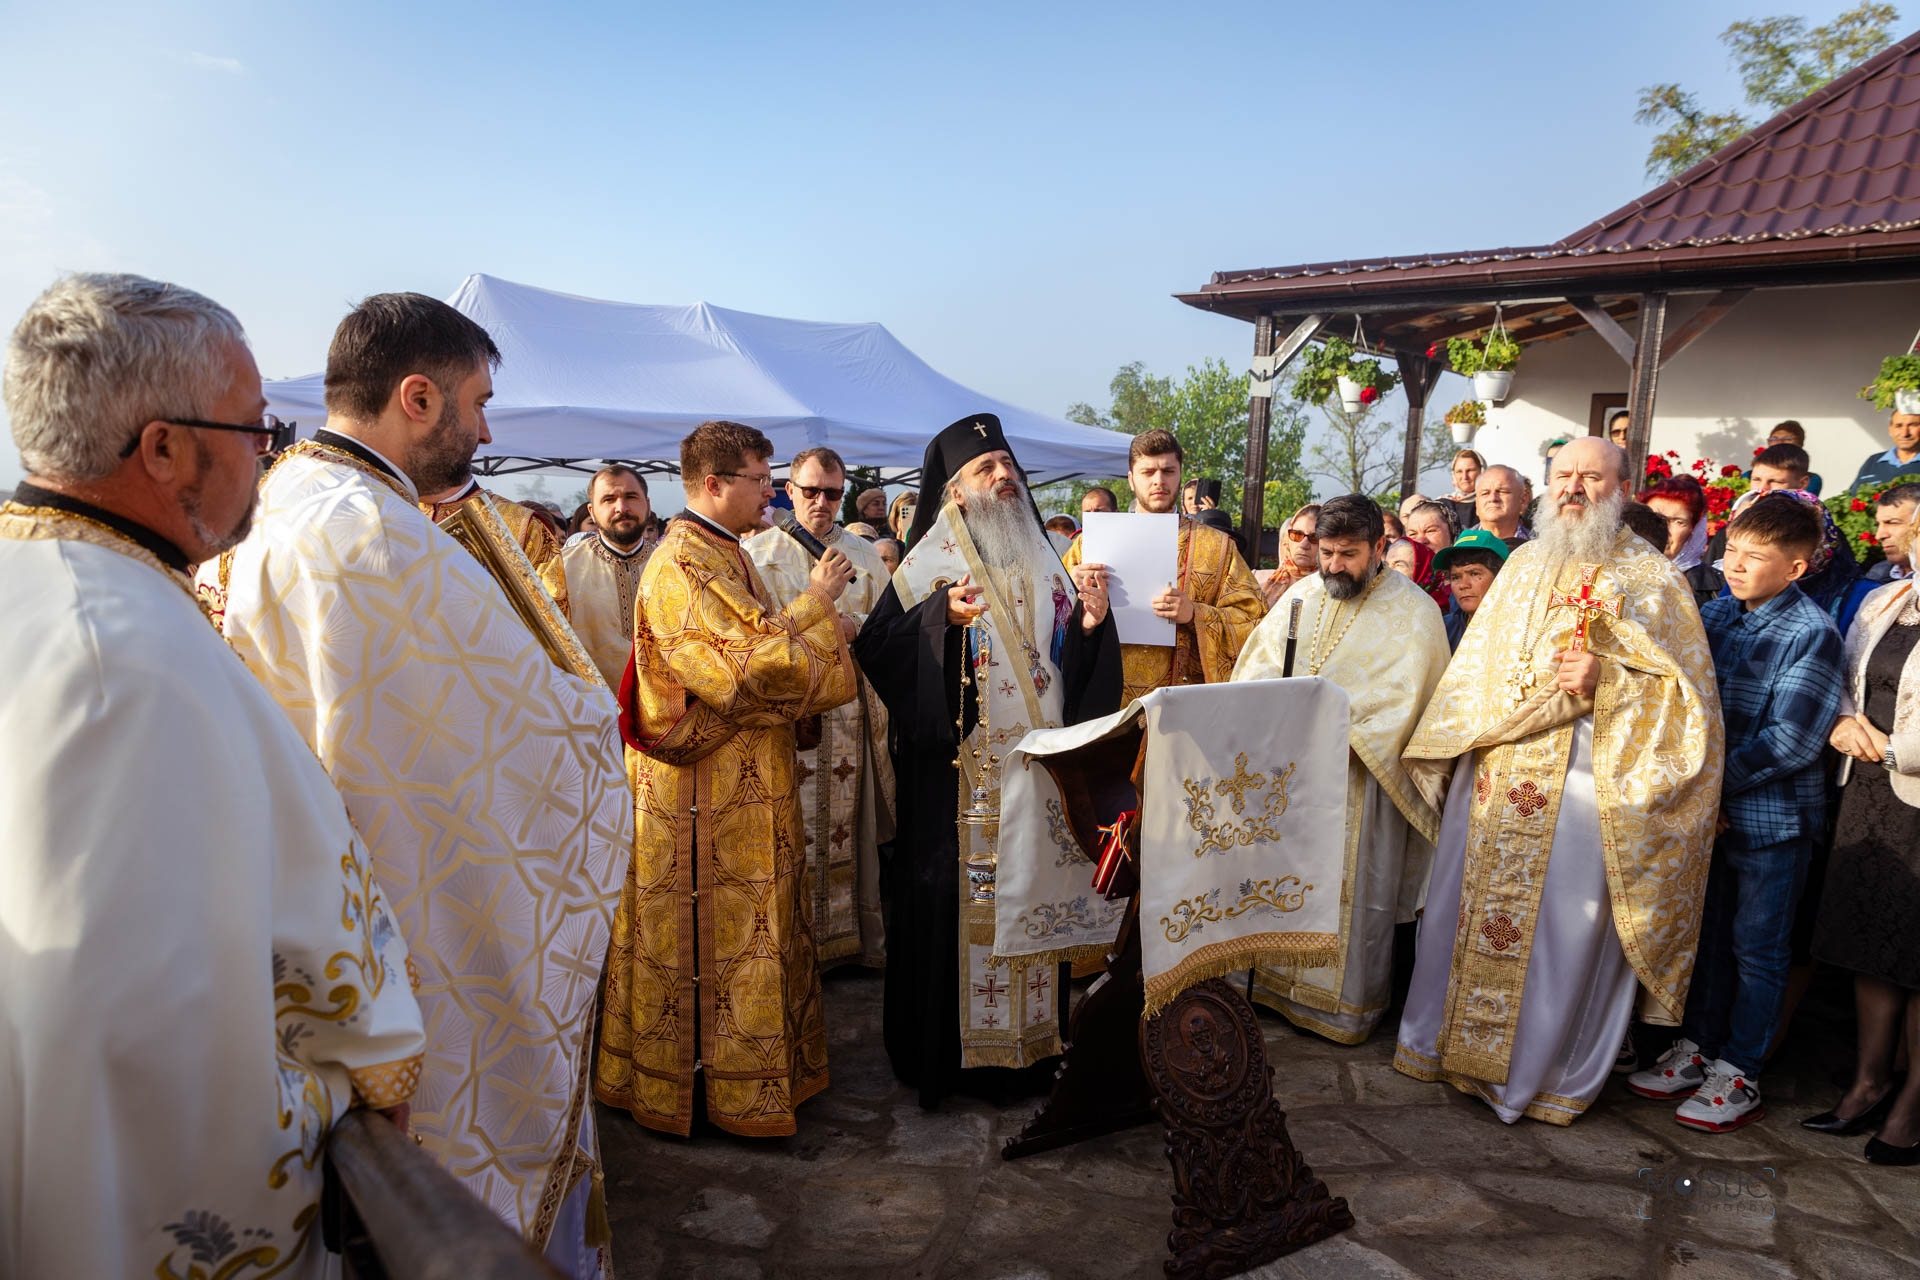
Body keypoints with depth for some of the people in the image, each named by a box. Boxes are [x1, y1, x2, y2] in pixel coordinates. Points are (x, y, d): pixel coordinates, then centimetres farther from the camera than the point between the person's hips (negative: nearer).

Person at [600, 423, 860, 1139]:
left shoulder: (723, 555, 14)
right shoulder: (682, 565, -20)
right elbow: (755, 665, -25)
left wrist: (817, 627, 2)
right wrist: (814, 605, -12)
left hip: (745, 786, 10)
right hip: (706, 792, -10)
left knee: (738, 935, 19)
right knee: (712, 940, 3)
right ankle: (725, 1088, 18)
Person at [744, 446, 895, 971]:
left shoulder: (866, 555, 14)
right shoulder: (755, 552, 7)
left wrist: (840, 620, -11)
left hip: (851, 710, 2)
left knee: (854, 823, 7)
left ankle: (863, 938, 18)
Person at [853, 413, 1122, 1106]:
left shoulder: (1041, 560, 14)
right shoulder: (934, 561, -2)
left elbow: (1068, 658, 14)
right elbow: (875, 646, -11)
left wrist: (1090, 623, -5)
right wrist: (944, 617, -24)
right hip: (963, 768, -4)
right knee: (959, 893, 0)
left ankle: (1028, 1036, 23)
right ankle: (948, 1046, 14)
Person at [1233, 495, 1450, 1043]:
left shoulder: (1412, 612, -7)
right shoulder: (1302, 594, 9)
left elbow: (1400, 699, -16)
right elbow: (1258, 662, 7)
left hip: (1359, 775, -4)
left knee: (1354, 890, 3)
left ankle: (1348, 1003, 17)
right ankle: (1278, 980, 25)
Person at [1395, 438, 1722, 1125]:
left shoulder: (1652, 577, -1)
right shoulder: (1523, 564, 13)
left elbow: (1686, 690, -5)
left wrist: (1607, 679, -20)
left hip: (1584, 785, -4)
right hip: (1495, 776, 5)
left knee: (1564, 927, 2)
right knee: (1461, 911, 11)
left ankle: (1549, 1071, 20)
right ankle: (1451, 1043, 28)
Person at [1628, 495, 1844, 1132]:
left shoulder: (1812, 635, -12)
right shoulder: (1716, 614, 4)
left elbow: (1792, 742, -16)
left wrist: (1716, 779, -15)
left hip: (1773, 815, -5)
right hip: (1710, 809, 6)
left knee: (1757, 947, 6)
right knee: (1707, 933, 15)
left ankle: (1739, 1073, 17)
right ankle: (1696, 1048, 29)